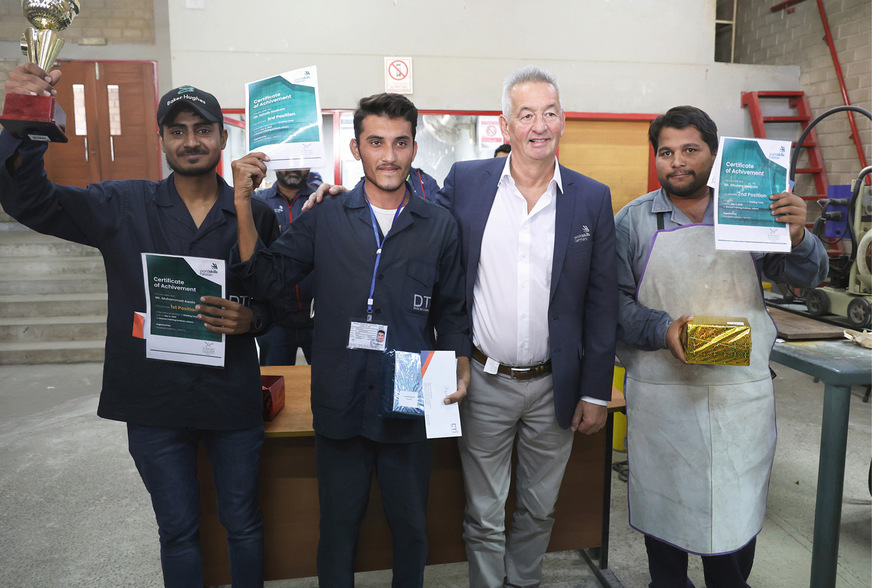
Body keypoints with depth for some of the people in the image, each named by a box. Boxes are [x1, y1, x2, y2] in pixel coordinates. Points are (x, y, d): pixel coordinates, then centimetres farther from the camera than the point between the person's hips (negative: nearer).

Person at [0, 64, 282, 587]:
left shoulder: (256, 214, -1)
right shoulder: (123, 206, 1)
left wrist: (251, 319, -19)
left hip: (233, 400, 0)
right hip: (154, 404, 1)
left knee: (243, 524, 17)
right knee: (178, 529, 19)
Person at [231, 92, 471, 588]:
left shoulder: (441, 227, 1)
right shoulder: (326, 218, 0)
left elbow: (451, 312, 6)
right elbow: (267, 280, -5)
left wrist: (461, 366, -10)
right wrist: (243, 202, -12)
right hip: (340, 403, 0)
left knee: (411, 526, 19)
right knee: (339, 524, 18)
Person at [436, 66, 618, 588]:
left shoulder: (593, 198, -2)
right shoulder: (466, 180, -3)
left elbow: (602, 304, 0)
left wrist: (596, 392, 0)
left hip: (554, 388, 1)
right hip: (484, 383, -1)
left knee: (539, 510, 20)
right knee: (484, 516, 15)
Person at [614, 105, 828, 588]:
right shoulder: (633, 220, 1)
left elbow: (806, 276, 10)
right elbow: (615, 299, -4)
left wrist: (797, 236, -10)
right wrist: (661, 330, -21)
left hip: (742, 392, 2)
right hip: (663, 393, -1)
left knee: (739, 503, 12)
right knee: (666, 501, 12)